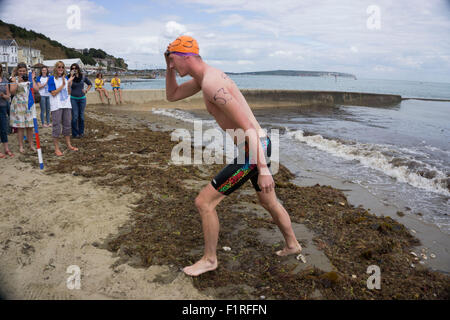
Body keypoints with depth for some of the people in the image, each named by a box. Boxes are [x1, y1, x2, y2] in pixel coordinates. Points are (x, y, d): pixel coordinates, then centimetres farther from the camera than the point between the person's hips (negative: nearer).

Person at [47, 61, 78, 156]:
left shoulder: (65, 78, 10)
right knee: (57, 127, -1)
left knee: (67, 125, 13)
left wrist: (70, 82, -4)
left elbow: (69, 92, 9)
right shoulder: (52, 79, -5)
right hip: (56, 106, -5)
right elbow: (53, 93, -14)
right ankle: (57, 148, 6)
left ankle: (69, 145, 26)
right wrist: (62, 85, -17)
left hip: (66, 105, 6)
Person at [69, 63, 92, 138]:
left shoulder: (83, 77, 3)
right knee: (75, 116, -4)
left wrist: (86, 90, 5)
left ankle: (81, 132, 20)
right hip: (73, 99, -2)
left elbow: (90, 84, 18)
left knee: (81, 116, 8)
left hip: (82, 98, 2)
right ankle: (75, 134, 5)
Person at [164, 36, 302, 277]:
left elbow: (248, 127, -26)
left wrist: (263, 170, -26)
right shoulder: (206, 75, 11)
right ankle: (292, 245, 48)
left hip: (253, 152, -11)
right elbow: (171, 96, 23)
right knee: (269, 202, 28)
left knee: (204, 202, -2)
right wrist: (170, 65, 7)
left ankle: (209, 259, 17)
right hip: (258, 147, 11)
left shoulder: (211, 85, -22)